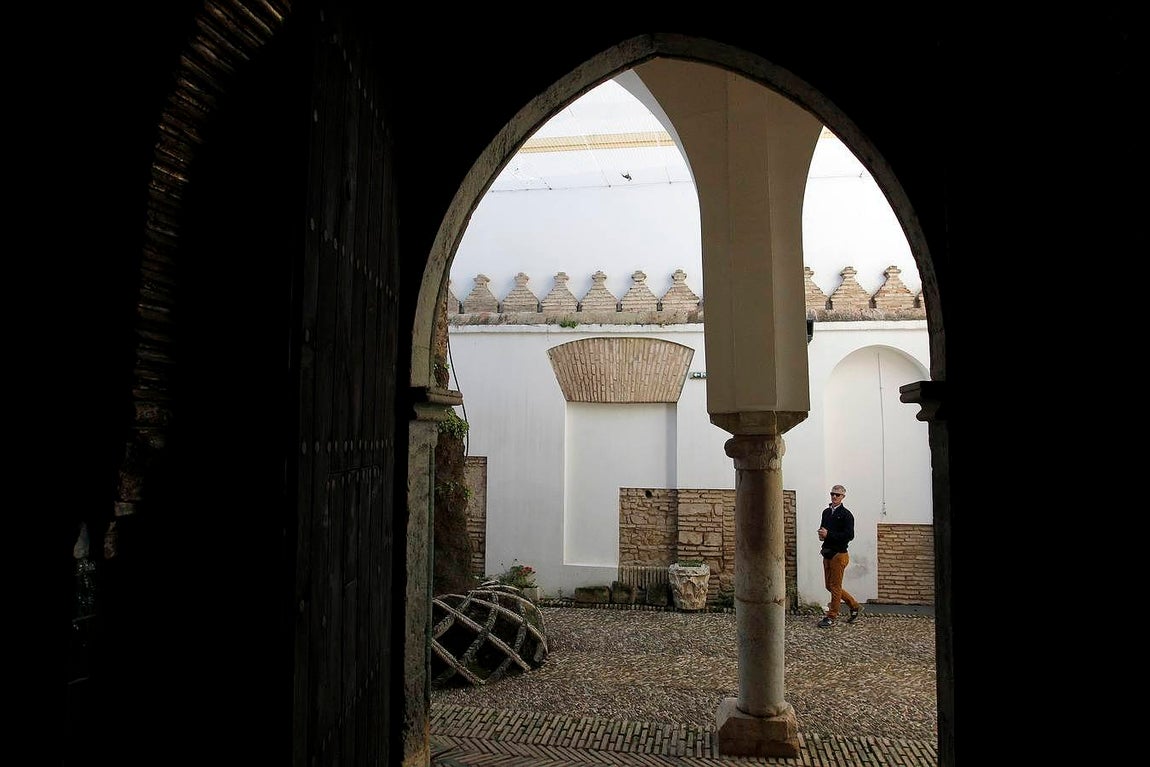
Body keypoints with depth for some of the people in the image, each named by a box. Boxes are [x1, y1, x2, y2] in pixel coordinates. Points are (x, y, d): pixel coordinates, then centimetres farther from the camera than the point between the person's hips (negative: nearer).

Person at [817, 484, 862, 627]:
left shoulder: (846, 514, -10)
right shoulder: (826, 512, 13)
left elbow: (849, 535, -18)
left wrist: (828, 534, -21)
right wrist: (821, 534, 3)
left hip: (839, 554, -8)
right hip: (827, 553, 8)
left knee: (835, 587, -1)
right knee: (829, 586, 13)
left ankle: (831, 617, 8)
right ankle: (855, 606, 28)